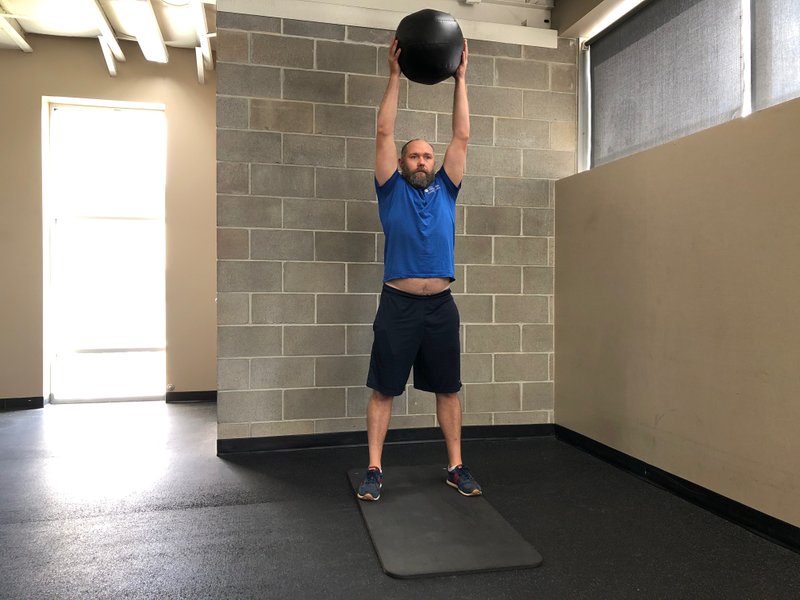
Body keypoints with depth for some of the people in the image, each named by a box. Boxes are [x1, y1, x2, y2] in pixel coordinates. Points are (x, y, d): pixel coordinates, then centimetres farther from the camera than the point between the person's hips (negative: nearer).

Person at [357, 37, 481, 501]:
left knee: (448, 389, 10)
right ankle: (374, 470, 14)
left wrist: (461, 79, 10)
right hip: (399, 304, -2)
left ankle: (456, 467, 22)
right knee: (384, 390, 3)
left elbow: (462, 137, 9)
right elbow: (385, 133, 1)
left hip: (441, 305, 3)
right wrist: (396, 76, 2)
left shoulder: (445, 189, 12)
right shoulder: (392, 190, 6)